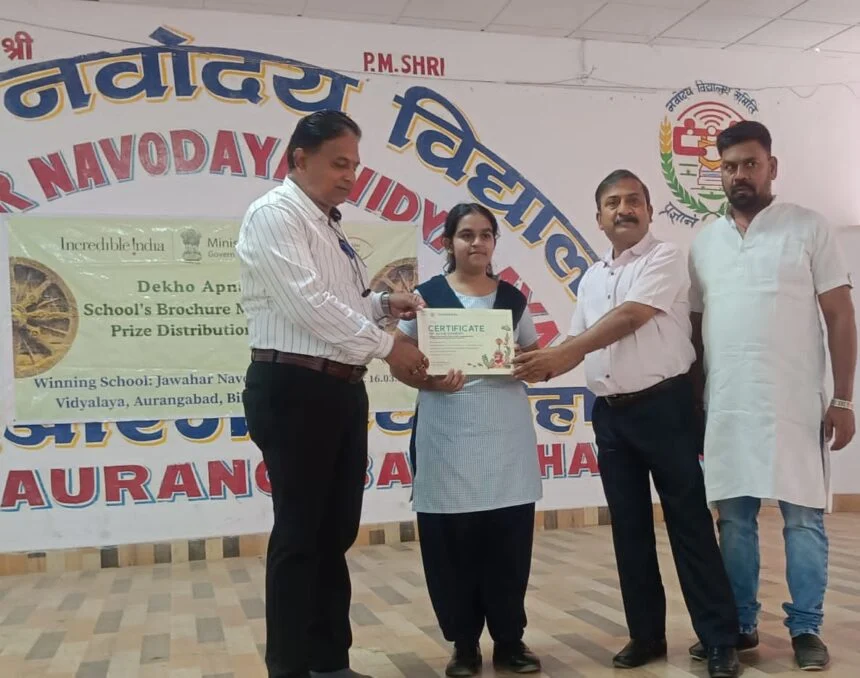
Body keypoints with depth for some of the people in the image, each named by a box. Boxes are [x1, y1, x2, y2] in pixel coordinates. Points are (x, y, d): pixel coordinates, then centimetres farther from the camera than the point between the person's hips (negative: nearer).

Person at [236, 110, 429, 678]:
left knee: (336, 531, 13)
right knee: (300, 534, 0)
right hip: (293, 390, -9)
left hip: (341, 389, 9)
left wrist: (382, 304, 5)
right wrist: (386, 345, -16)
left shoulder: (329, 226, 18)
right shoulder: (275, 214, -9)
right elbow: (307, 303, -19)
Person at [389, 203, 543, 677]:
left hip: (507, 431, 2)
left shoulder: (513, 298, 11)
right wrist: (431, 381, -19)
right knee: (453, 543, 0)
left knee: (509, 539, 3)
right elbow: (399, 363, 0)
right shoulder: (427, 296, 2)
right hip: (447, 434, -2)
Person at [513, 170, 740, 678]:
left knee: (689, 524, -2)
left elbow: (629, 317, -18)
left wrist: (563, 353, -24)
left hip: (664, 406, -6)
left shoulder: (666, 258, -5)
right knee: (629, 528, 10)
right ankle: (647, 634, 21)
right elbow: (580, 341, 19)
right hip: (609, 414, 6)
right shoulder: (591, 278, 16)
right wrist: (542, 364, 0)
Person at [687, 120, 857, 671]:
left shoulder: (809, 228, 1)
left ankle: (806, 630, 16)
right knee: (734, 519, 9)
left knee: (803, 518, 3)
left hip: (794, 405, -3)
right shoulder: (704, 244, 11)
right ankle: (739, 624, 21)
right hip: (725, 408, 3)